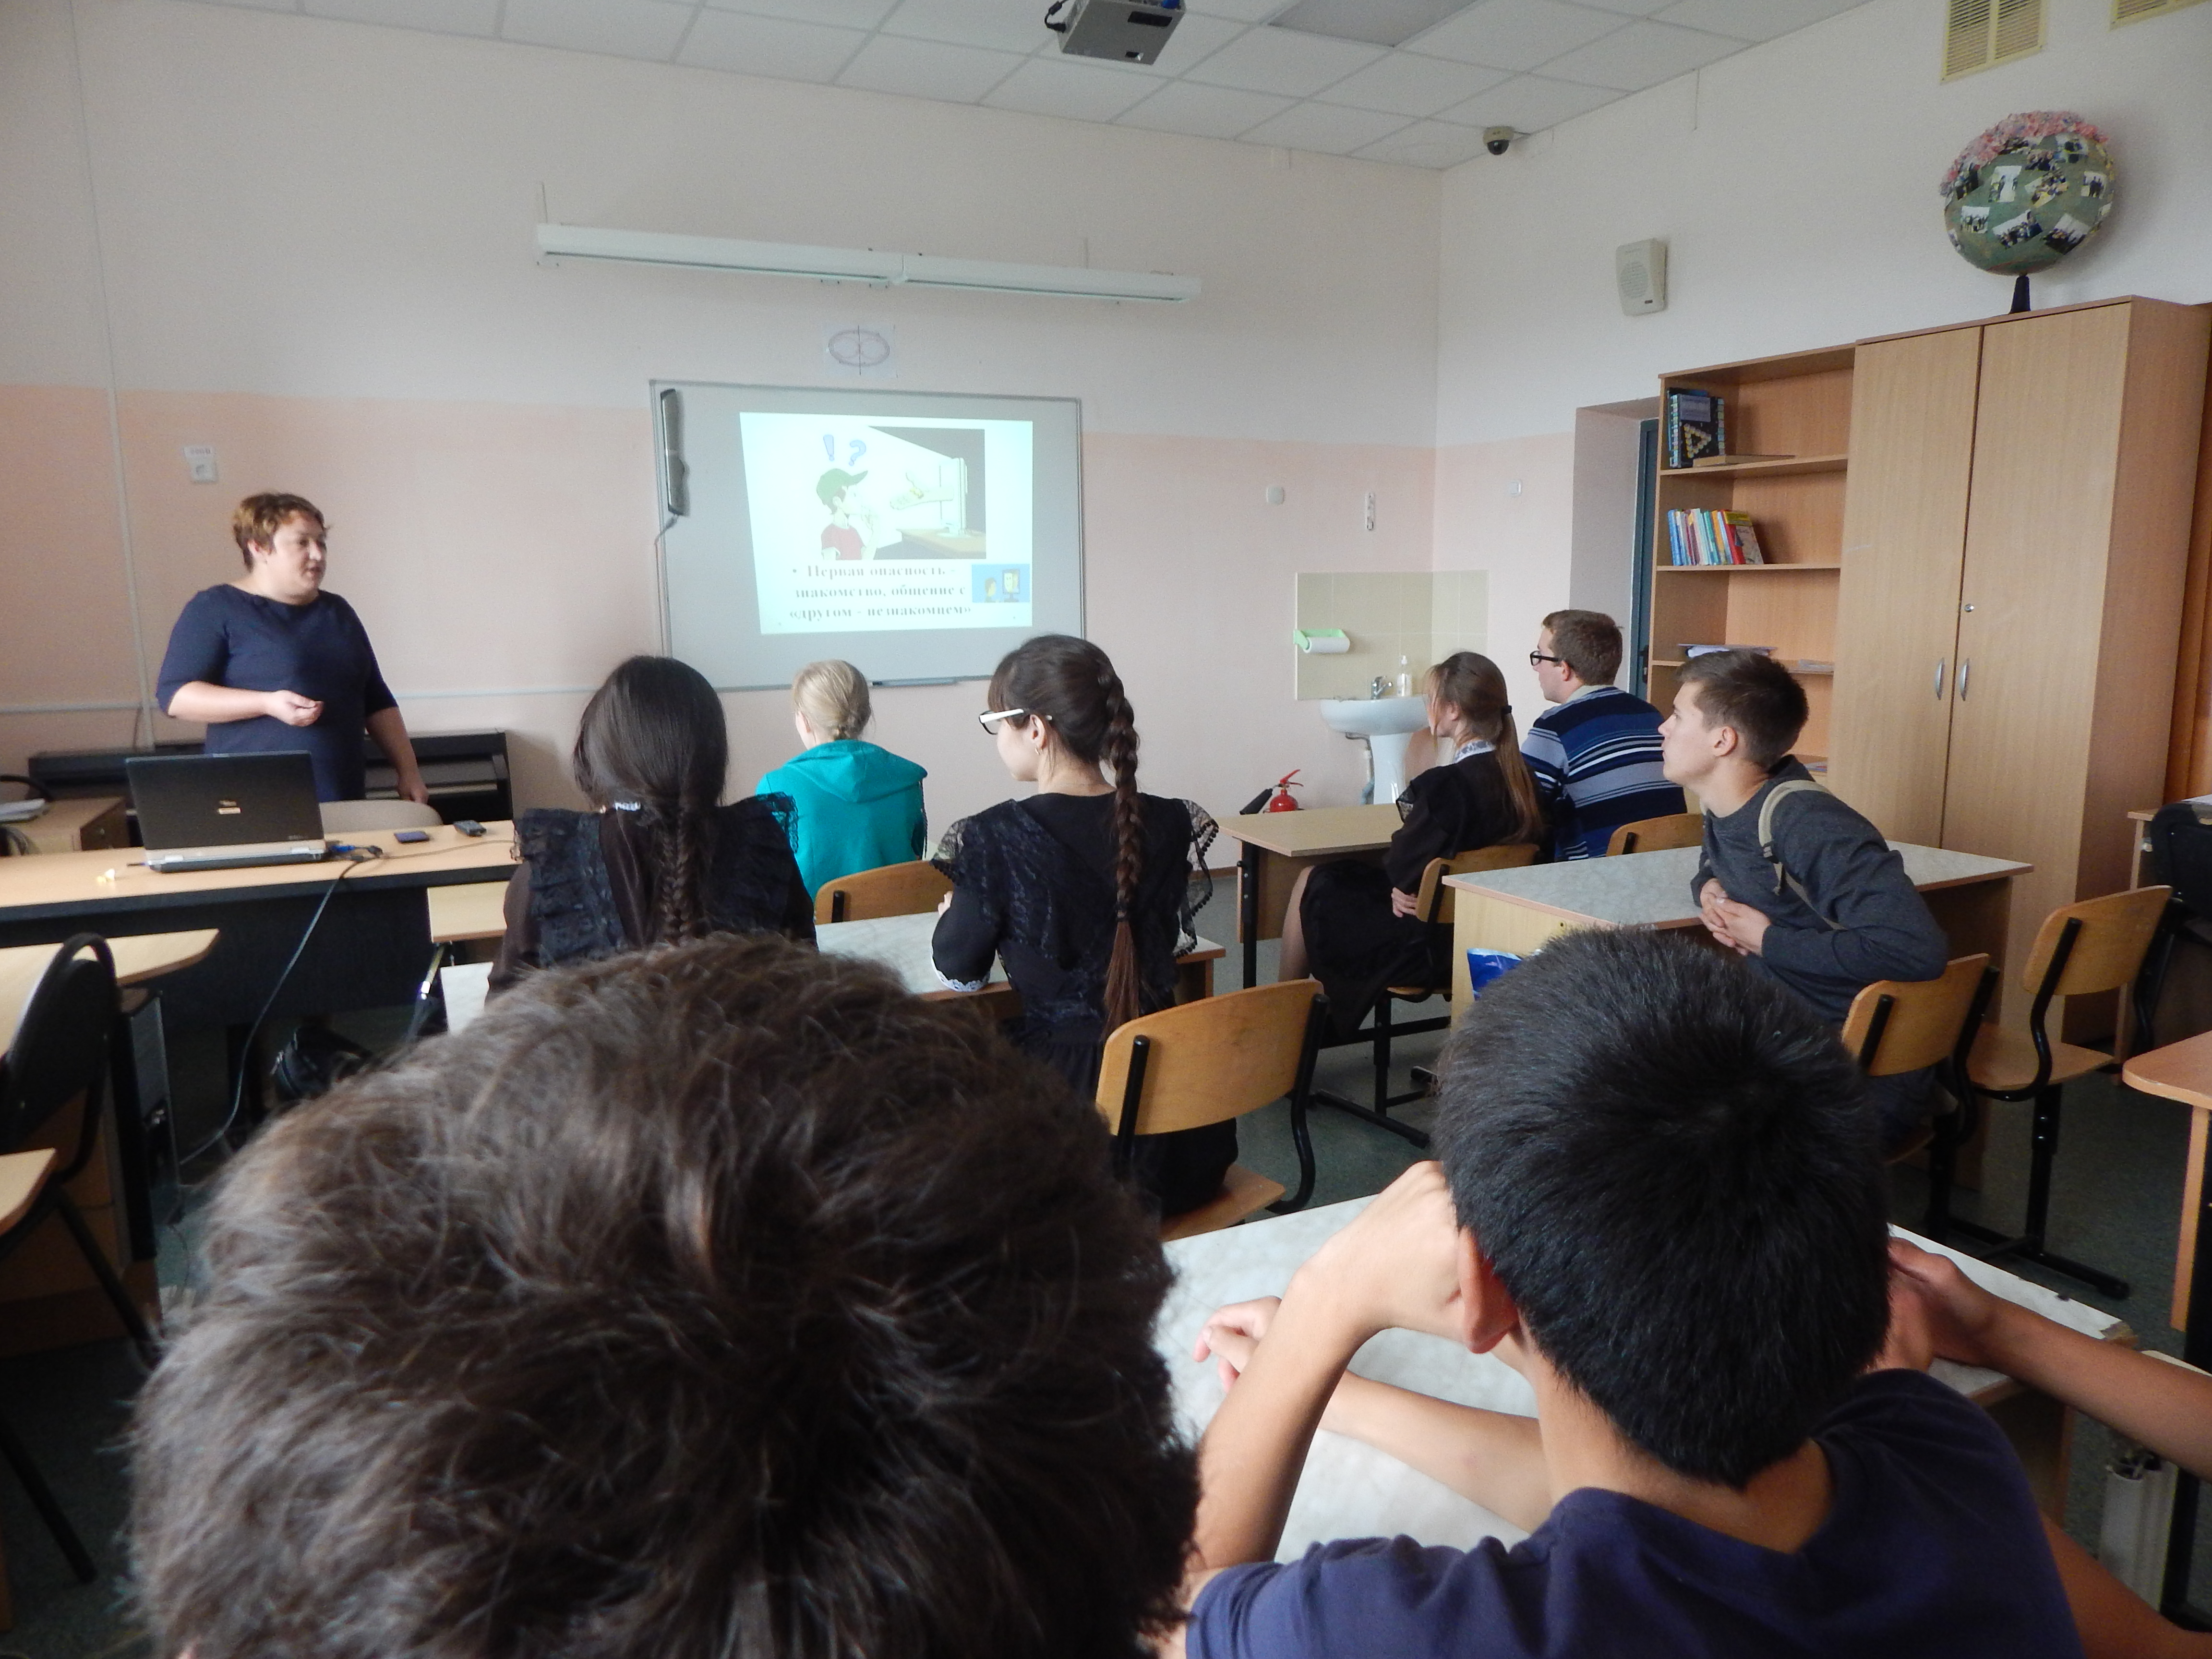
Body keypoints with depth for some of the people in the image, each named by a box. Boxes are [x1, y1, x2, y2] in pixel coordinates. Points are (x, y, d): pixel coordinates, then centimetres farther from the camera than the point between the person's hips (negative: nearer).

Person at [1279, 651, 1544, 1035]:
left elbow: (1403, 871, -22)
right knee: (1335, 876, 25)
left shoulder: (1445, 784, -27)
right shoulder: (1524, 780, -3)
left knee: (1311, 885, 14)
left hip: (1428, 949, -8)